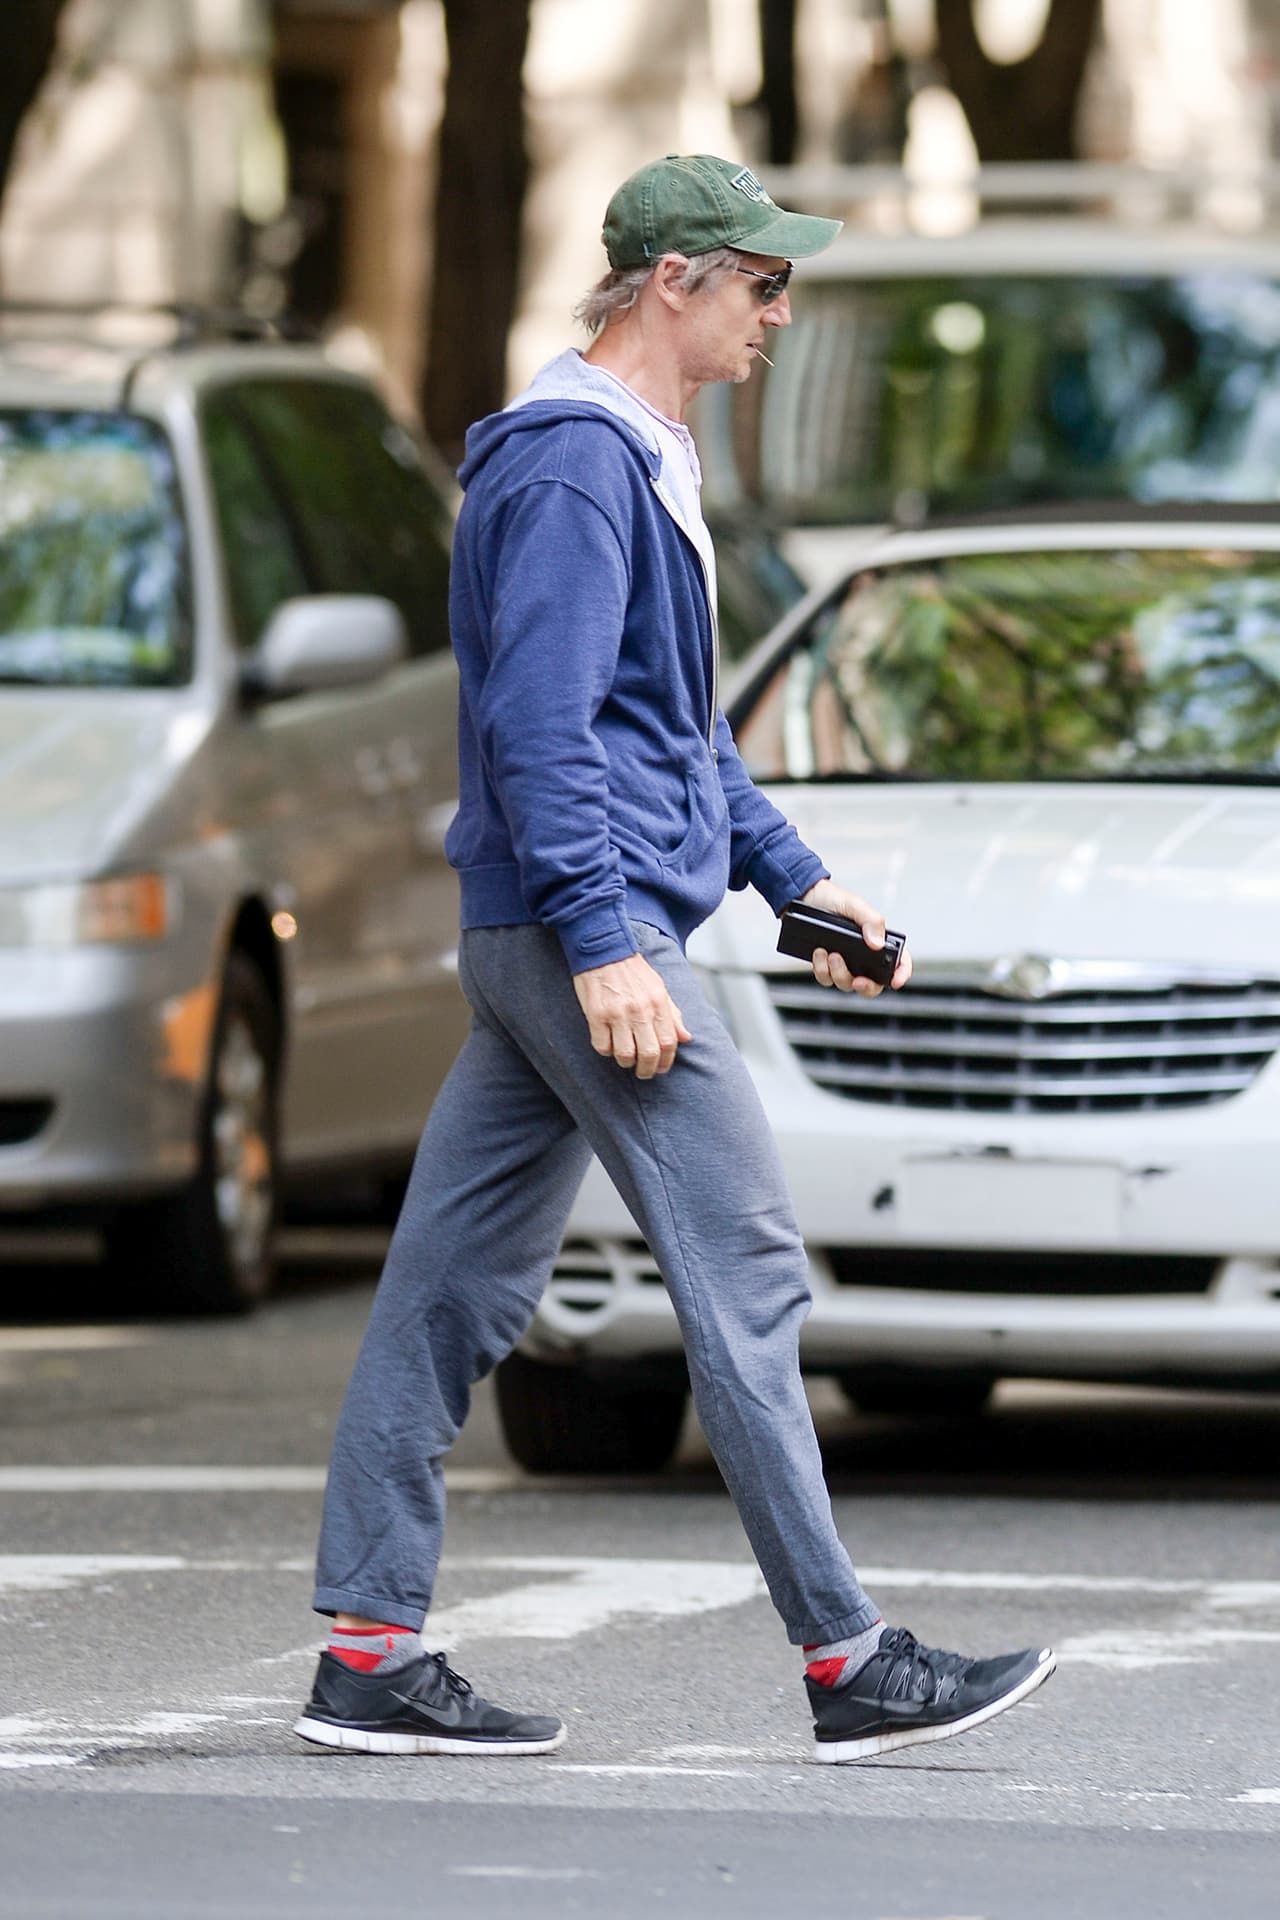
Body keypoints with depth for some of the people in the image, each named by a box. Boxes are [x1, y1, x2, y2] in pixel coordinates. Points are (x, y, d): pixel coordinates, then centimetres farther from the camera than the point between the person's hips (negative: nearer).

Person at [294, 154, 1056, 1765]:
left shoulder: (639, 461, 20)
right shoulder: (572, 463, -13)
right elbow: (536, 720, -21)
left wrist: (790, 873, 24)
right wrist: (603, 940, -25)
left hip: (536, 947, 11)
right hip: (587, 923, -11)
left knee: (454, 1289, 8)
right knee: (745, 1279, -8)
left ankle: (369, 1652, 8)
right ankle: (847, 1663, -5)